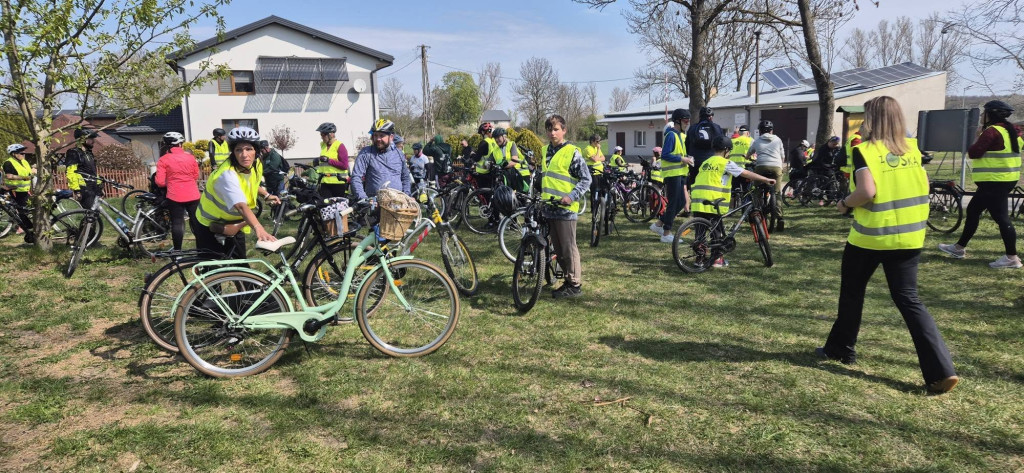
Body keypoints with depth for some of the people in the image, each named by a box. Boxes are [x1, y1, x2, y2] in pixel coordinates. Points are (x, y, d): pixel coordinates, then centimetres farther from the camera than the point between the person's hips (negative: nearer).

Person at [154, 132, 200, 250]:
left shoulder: (163, 160, -4)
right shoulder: (190, 157, 3)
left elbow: (160, 182, -7)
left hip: (175, 196, -2)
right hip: (193, 195, 2)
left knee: (177, 223, 4)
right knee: (196, 221, 11)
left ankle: (177, 251, 6)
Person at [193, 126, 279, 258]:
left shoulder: (256, 165, -11)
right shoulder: (227, 174, -36)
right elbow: (241, 206, -52)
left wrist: (266, 195, 1)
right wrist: (258, 228, -66)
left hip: (234, 226, 7)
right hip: (210, 227, -7)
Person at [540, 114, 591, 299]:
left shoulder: (572, 152, -8)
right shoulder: (544, 151, 13)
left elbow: (586, 179, -8)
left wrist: (572, 196, -18)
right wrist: (537, 193, 17)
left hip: (565, 208, -7)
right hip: (548, 208, 7)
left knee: (568, 248, -2)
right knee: (558, 248, 12)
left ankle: (575, 285, 6)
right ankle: (569, 279, 24)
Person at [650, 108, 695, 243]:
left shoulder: (681, 135, 17)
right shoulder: (671, 135, -13)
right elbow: (665, 155, -20)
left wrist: (687, 159, 8)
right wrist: (682, 159, -19)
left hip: (680, 173, 10)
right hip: (672, 174, -10)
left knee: (681, 202, 11)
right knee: (673, 203, -5)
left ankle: (658, 224, 20)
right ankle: (666, 234, 2)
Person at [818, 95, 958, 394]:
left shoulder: (865, 150, -12)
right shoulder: (912, 149, 7)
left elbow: (867, 192, -24)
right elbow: (923, 185, 16)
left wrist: (845, 203, -6)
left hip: (870, 236, -5)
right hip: (908, 236, 5)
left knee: (852, 293, 16)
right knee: (908, 300, 5)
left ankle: (841, 349, 31)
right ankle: (942, 370, -5)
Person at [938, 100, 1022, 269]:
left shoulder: (992, 131, -17)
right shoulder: (1008, 130, 14)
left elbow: (974, 152, -20)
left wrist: (972, 144, 0)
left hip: (994, 182, -11)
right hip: (1005, 180, 11)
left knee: (1001, 217, -7)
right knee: (972, 210, 18)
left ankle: (1012, 258, -4)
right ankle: (959, 247, 26)